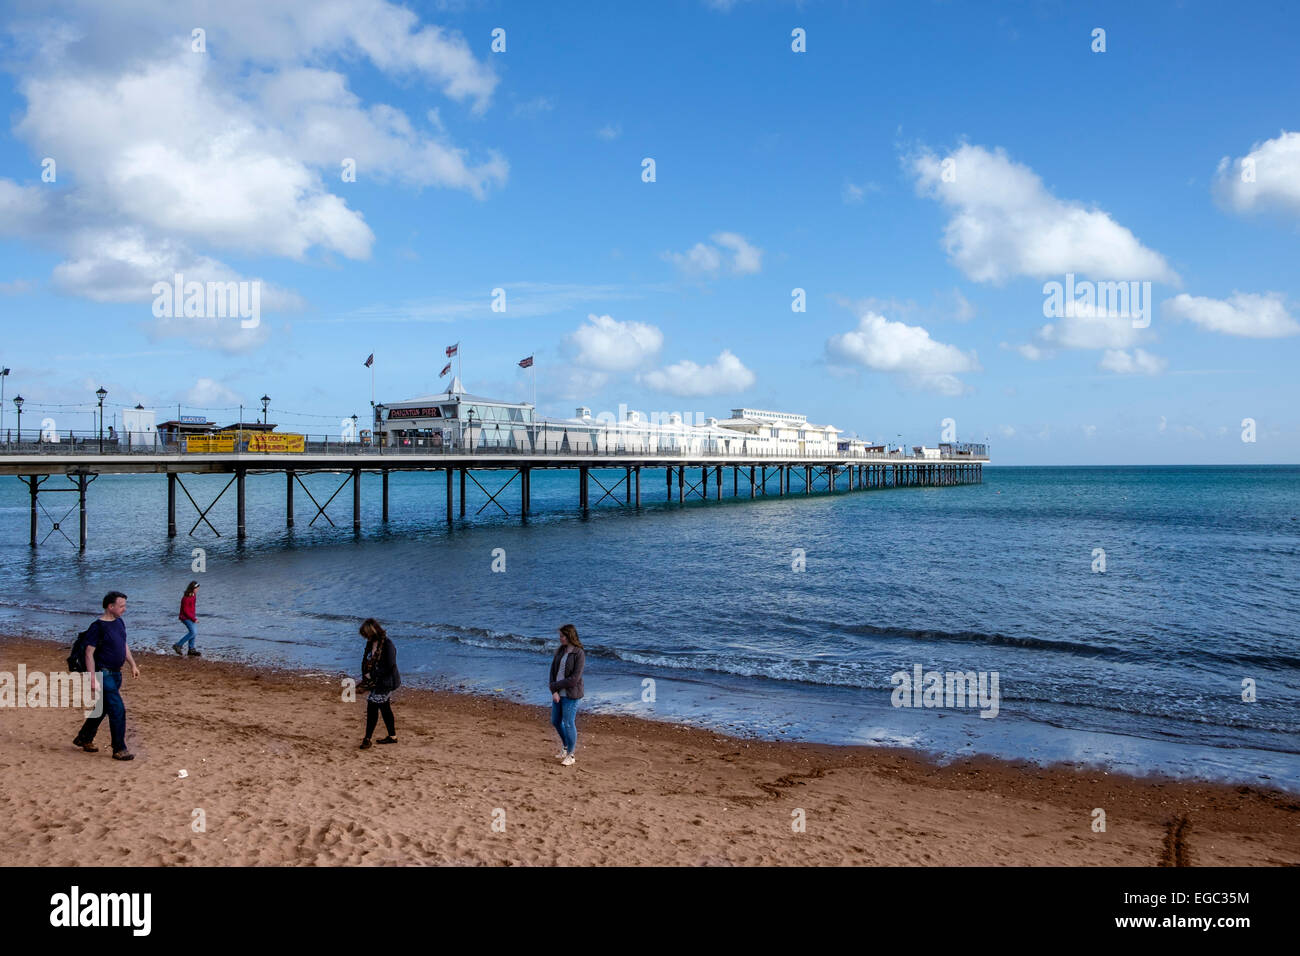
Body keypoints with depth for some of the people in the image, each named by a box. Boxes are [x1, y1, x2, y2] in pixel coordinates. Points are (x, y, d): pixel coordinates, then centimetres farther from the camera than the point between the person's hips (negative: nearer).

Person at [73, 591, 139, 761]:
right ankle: (119, 750, -2)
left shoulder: (120, 622, 9)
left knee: (103, 708, 19)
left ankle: (84, 739, 36)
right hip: (103, 674, -9)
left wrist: (133, 665, 18)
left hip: (116, 673, 9)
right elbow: (89, 653, -17)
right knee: (118, 710, -10)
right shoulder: (97, 627, -17)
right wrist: (93, 679, -21)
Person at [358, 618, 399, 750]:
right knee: (384, 708, 15)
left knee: (372, 706, -11)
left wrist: (372, 675, -18)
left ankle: (367, 739, -4)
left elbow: (390, 666, -22)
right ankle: (392, 736, 27)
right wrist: (365, 674, 0)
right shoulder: (370, 643, 6)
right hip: (376, 682, 9)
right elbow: (366, 661, 16)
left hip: (386, 682, -9)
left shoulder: (387, 644, -20)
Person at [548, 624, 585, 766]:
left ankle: (571, 754, 14)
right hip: (558, 692, 7)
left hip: (570, 694, -7)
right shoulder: (560, 650, 6)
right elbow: (553, 670, 3)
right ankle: (565, 746, 38)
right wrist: (554, 691, -9)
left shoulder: (579, 654, -16)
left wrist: (555, 686, -12)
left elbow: (574, 679, -19)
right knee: (555, 722, 15)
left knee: (569, 723, -1)